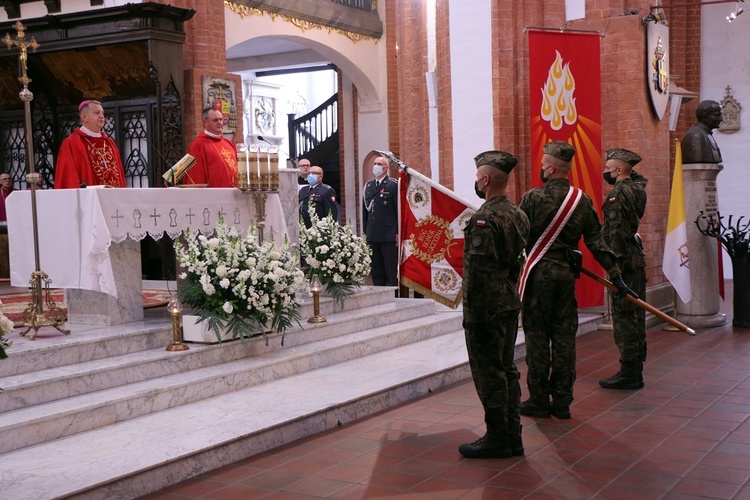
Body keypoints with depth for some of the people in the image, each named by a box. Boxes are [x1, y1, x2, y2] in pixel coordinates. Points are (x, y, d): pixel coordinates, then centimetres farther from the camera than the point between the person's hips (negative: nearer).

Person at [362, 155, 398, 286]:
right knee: (375, 268, 9)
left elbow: (399, 209, -6)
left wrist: (398, 232, -10)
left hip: (389, 234, -5)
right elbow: (365, 209, 16)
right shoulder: (368, 185, 13)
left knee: (391, 269, -1)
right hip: (372, 234, 5)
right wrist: (365, 230, 11)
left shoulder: (393, 185, -3)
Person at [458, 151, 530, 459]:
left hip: (487, 307, -9)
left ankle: (497, 439, 8)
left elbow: (477, 273, -21)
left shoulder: (484, 220, -19)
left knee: (488, 374, 0)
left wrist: (474, 317, -18)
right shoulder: (518, 215, 10)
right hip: (510, 303, 9)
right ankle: (512, 437, 22)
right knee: (507, 370, 15)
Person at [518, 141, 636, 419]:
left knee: (537, 337, 3)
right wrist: (616, 277, 8)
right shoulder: (582, 200, 4)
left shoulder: (533, 198, -11)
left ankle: (539, 401, 9)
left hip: (539, 273, -5)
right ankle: (562, 402, 15)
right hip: (567, 274, 5)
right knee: (564, 337, 10)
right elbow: (596, 241, 4)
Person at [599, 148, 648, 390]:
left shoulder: (618, 193, -14)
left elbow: (617, 232, -20)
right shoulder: (637, 188, 11)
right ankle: (635, 371, 20)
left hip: (624, 260, -10)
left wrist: (615, 264, -20)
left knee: (623, 316, -6)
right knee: (635, 315, 13)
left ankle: (628, 373, -3)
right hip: (637, 258, 10)